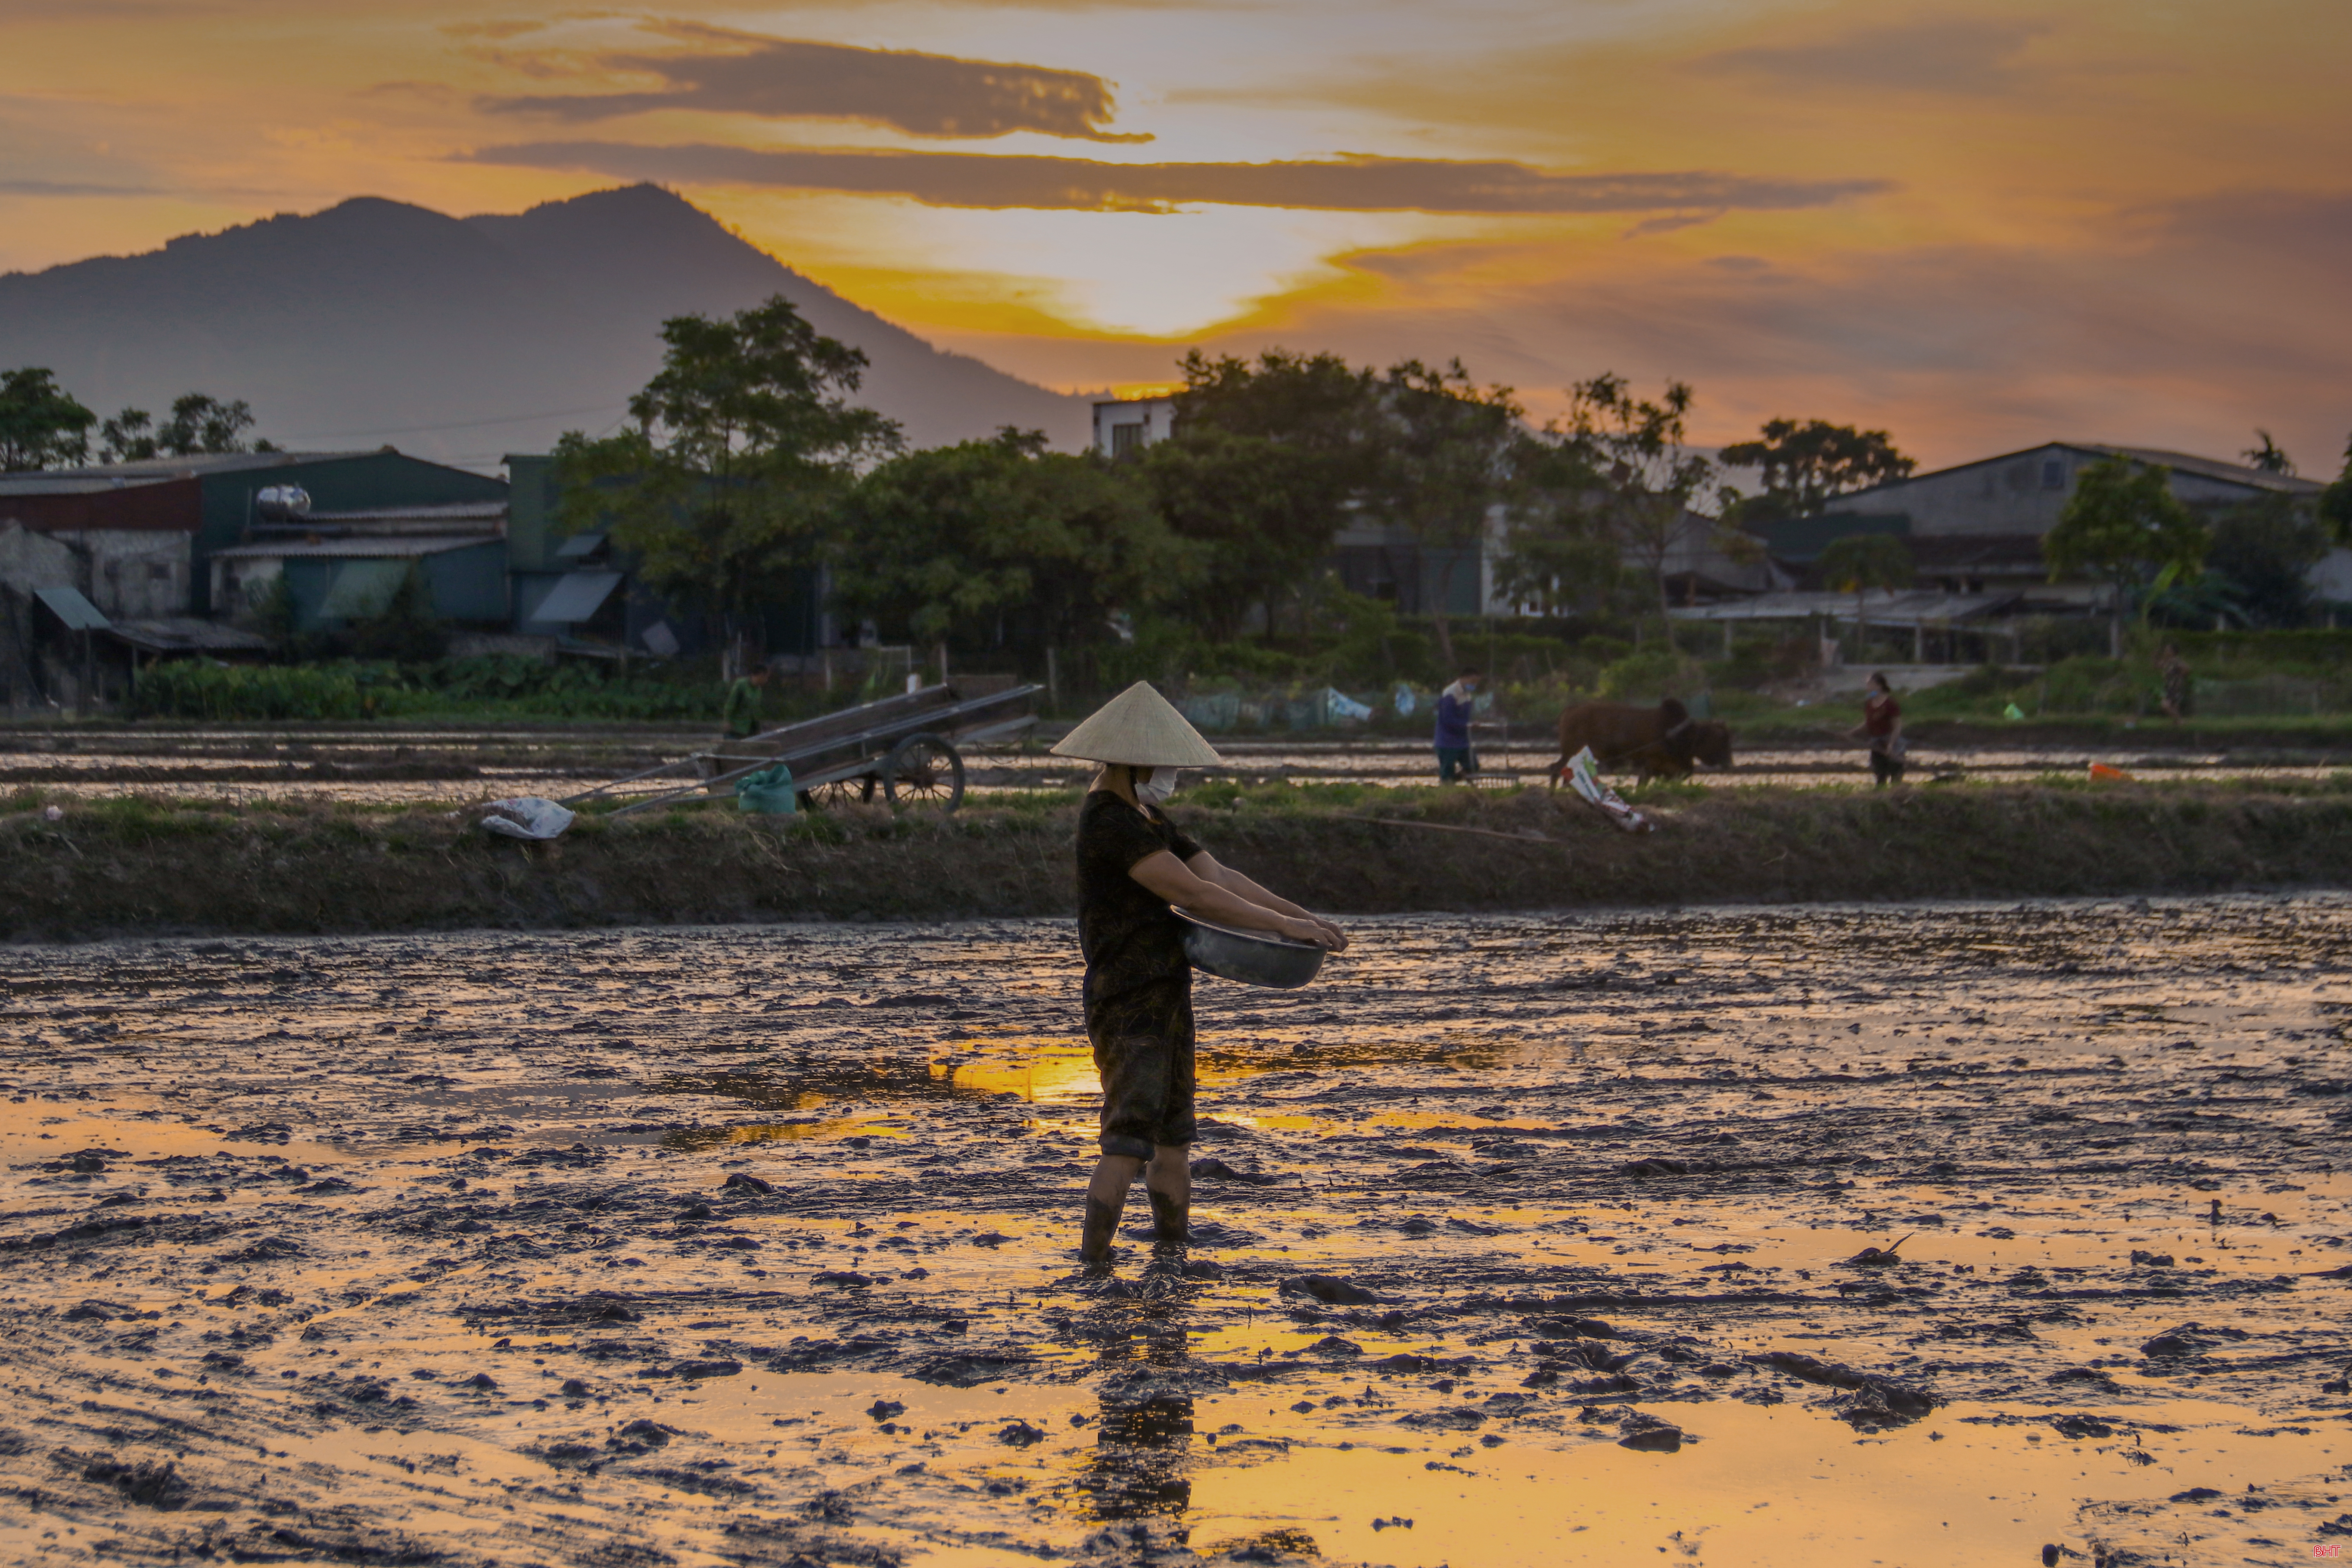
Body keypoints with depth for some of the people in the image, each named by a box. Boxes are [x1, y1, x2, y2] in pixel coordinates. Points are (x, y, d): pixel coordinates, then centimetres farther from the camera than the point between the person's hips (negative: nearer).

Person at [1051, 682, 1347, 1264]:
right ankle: (1092, 1265, -14)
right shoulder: (1110, 823, -18)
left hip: (1165, 998, 10)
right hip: (1129, 1003, -10)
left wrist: (1301, 915, 2)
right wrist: (1285, 927, -20)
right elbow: (1193, 894, -24)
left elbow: (1218, 874, 11)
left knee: (1174, 1142, 13)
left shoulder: (1147, 817, 16)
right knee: (1128, 1144, -14)